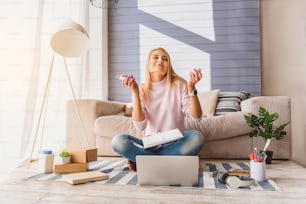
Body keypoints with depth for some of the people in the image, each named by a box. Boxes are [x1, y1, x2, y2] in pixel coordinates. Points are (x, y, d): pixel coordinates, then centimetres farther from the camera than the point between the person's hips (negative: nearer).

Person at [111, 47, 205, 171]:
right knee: (118, 141, -24)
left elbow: (196, 116, -11)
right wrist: (135, 93, -18)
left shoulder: (179, 84, -1)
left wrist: (191, 87, -23)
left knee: (197, 137, -32)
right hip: (150, 144, 1)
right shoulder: (141, 90, 1)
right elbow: (140, 126, -11)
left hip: (174, 143, 0)